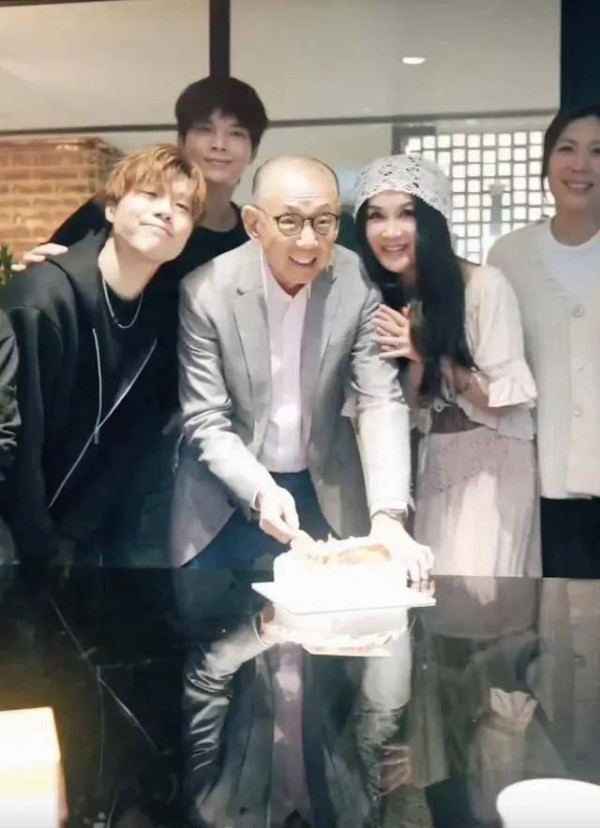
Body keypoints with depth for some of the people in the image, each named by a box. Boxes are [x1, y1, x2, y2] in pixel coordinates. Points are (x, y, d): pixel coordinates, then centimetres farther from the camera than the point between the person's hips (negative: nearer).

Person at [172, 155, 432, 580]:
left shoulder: (360, 284, -13)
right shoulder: (205, 292, -17)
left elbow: (381, 400, -15)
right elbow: (206, 423, -14)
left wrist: (388, 514, -27)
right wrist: (260, 490, -31)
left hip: (326, 495, 2)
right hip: (227, 500, -1)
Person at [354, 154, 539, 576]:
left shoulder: (484, 285, -17)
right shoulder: (380, 298, 0)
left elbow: (505, 398, -12)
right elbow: (408, 413, 0)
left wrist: (428, 352, -20)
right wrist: (415, 360, -20)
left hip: (488, 463, -4)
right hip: (427, 464, 5)